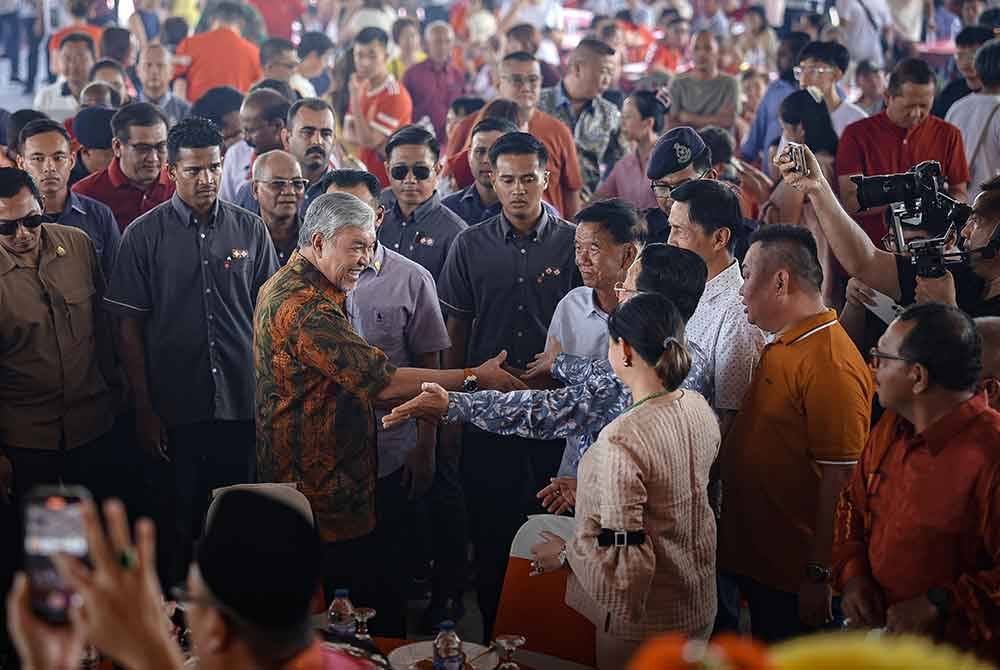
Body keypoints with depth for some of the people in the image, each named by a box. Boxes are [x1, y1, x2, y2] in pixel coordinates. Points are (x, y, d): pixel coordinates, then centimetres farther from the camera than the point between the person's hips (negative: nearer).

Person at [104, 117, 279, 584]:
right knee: (179, 521, 8)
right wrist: (143, 409, -5)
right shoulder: (144, 235, -2)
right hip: (175, 408, -1)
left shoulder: (250, 230, 4)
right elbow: (129, 325, -1)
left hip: (243, 404, 2)